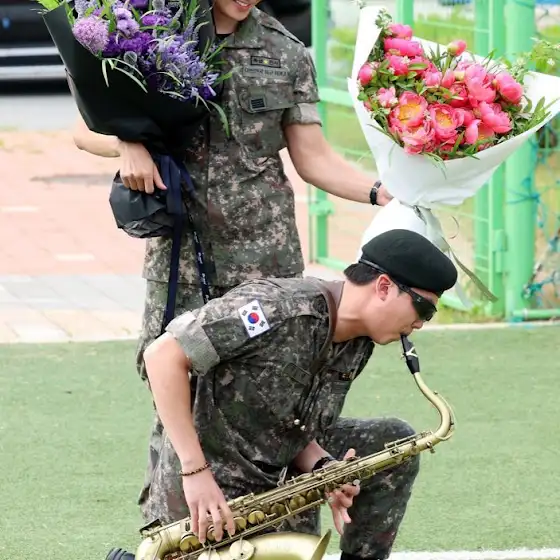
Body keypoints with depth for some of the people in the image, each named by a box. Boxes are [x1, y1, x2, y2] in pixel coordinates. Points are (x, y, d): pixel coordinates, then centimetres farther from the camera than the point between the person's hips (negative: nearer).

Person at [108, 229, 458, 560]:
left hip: (274, 479, 8)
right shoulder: (277, 308, -25)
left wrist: (325, 470, -15)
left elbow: (296, 426, 9)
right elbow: (162, 355, -27)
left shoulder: (358, 345, 2)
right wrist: (195, 471, -29)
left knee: (395, 442, 3)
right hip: (210, 490, -8)